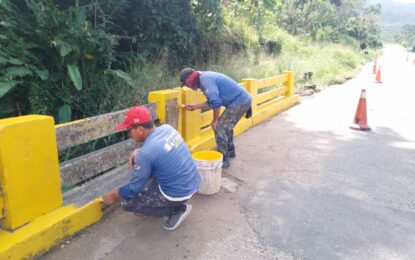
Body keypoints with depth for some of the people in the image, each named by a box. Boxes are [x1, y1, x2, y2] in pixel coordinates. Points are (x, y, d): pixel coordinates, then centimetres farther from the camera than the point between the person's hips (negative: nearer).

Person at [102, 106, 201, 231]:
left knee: (126, 202, 3)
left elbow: (133, 189, -13)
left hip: (179, 193, -8)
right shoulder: (167, 128, -3)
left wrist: (113, 196, 6)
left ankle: (176, 209, 5)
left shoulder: (146, 153, -25)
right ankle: (153, 201, 27)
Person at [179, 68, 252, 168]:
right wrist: (194, 106, 23)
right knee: (226, 126, 24)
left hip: (239, 101, -10)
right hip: (243, 99, 10)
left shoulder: (205, 79, -18)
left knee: (219, 128, -7)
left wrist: (215, 120, -14)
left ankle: (223, 160, 1)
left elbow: (216, 102, -26)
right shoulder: (205, 78, 14)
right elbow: (212, 102, 21)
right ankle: (230, 151, 39)